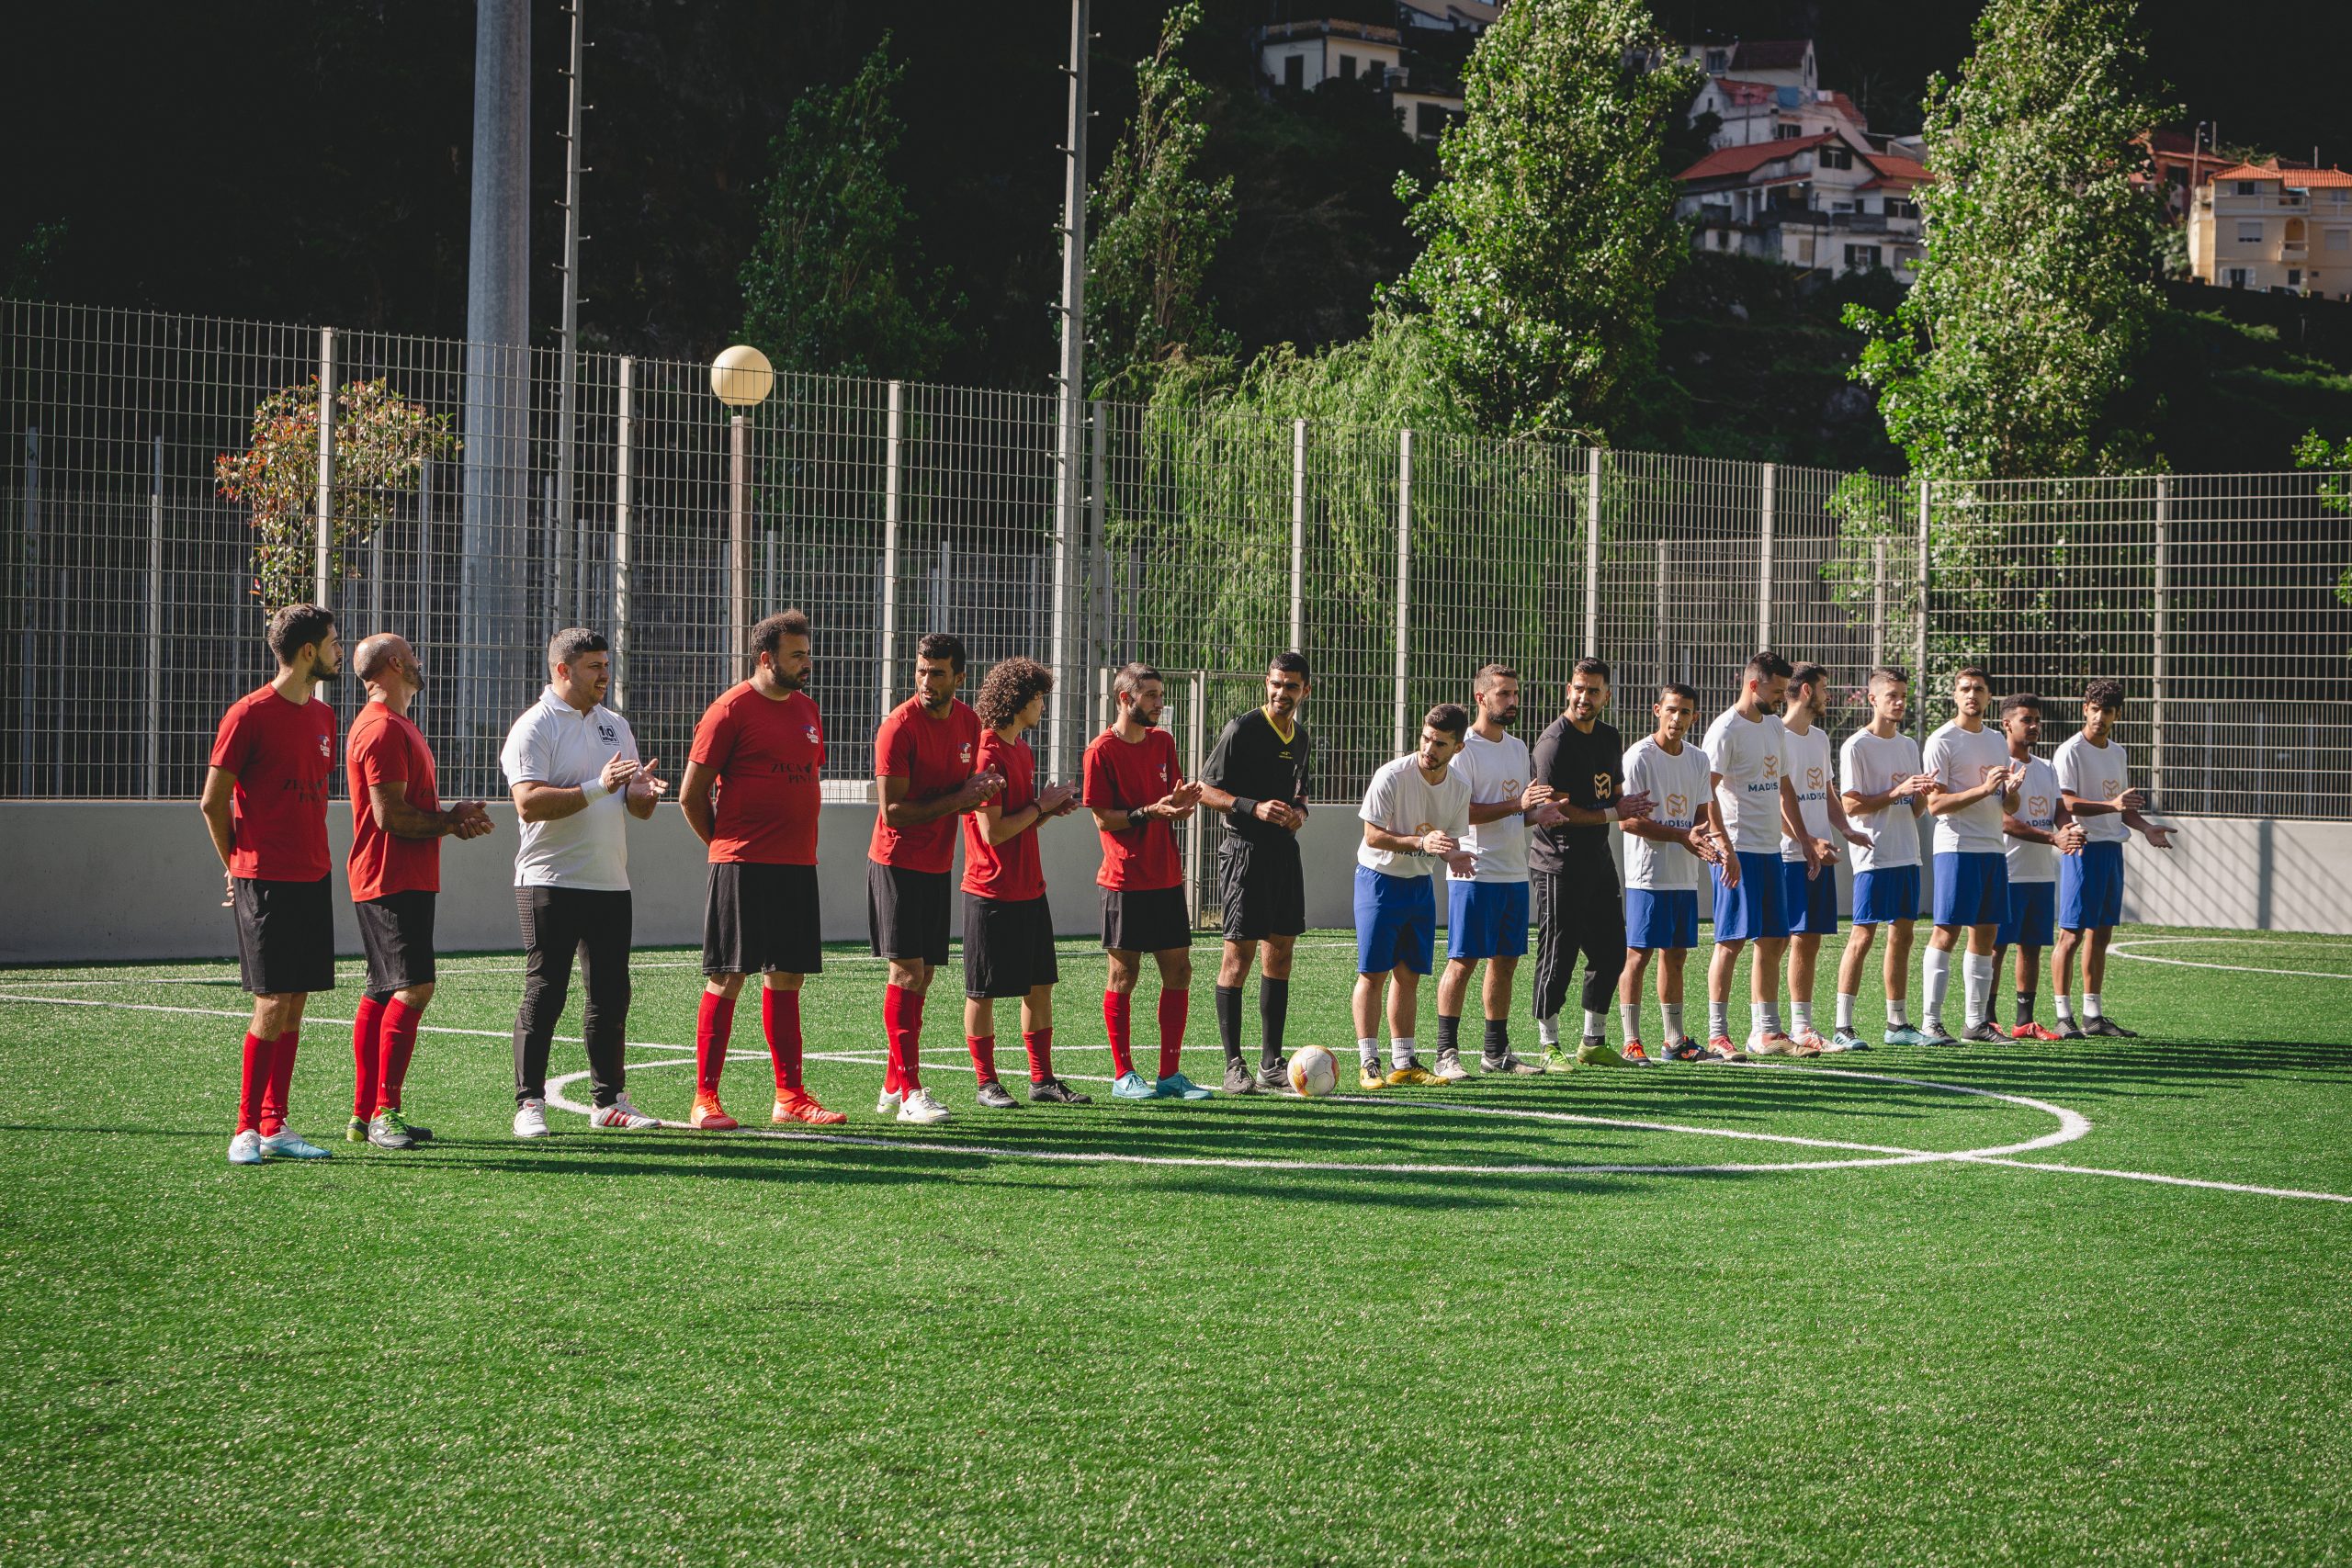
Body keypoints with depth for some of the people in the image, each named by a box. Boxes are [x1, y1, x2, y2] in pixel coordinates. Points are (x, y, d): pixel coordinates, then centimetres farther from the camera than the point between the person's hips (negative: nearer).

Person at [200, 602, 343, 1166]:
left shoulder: (323, 716, 14)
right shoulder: (250, 714, -10)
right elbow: (213, 802, -6)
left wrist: (314, 856, 17)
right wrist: (239, 866, 4)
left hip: (311, 879, 7)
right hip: (265, 881, -7)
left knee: (295, 1003, 6)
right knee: (274, 1003, -8)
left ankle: (275, 1127, 11)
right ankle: (247, 1128, -1)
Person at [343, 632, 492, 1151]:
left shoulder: (397, 725, 20)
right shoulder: (383, 729, -14)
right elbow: (390, 816, -20)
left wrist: (453, 815, 8)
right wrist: (451, 822, -8)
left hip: (407, 881, 11)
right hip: (391, 880, -11)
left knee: (382, 992, 11)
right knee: (414, 987, -15)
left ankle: (365, 1116, 15)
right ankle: (383, 1113, -15)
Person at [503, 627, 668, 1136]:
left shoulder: (616, 725, 16)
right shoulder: (535, 727, -6)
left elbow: (637, 807, 18)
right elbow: (530, 803, -18)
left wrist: (644, 790, -6)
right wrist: (597, 788, -23)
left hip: (611, 883, 6)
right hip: (551, 882, -6)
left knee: (611, 997, 8)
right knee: (544, 994, -4)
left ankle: (609, 1099, 16)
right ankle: (529, 1103, 0)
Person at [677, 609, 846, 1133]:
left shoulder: (807, 709, 15)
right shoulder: (731, 710, -8)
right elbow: (691, 795, -6)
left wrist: (801, 843, 16)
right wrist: (726, 845, 3)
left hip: (797, 865, 7)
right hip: (742, 867, -7)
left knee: (786, 976, 9)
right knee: (728, 976, -6)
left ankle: (789, 1096, 14)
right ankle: (705, 1099, -3)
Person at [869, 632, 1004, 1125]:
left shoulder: (969, 722, 6)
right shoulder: (899, 726, -15)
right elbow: (894, 811, -17)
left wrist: (982, 790, -5)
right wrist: (957, 800, -18)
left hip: (938, 865, 7)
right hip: (897, 862, -7)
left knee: (921, 976, 8)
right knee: (907, 973, -10)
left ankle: (892, 1088, 16)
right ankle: (910, 1093, -9)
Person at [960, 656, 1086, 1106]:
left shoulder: (1022, 749, 14)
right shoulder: (987, 754, -16)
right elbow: (993, 832, -20)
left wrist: (1051, 809, 3)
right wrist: (1041, 805, -11)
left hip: (1029, 889, 9)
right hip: (992, 892, -9)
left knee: (1040, 984, 10)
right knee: (983, 993, 2)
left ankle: (1042, 1080, 17)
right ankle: (987, 1084, 8)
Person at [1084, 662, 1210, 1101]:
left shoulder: (1163, 742, 12)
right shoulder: (1101, 751, -8)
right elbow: (1103, 819, -10)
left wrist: (1181, 800, -6)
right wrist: (1150, 812, -22)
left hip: (1166, 878, 6)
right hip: (1126, 880, -6)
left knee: (1178, 970, 4)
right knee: (1124, 975, 0)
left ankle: (1170, 1073, 11)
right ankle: (1124, 1075, 7)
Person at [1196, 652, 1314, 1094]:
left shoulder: (1301, 738, 13)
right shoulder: (1242, 729, -9)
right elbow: (1205, 790, -10)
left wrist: (1299, 810, 5)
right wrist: (1254, 807, -21)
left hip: (1285, 850, 7)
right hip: (1245, 850, -7)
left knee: (1280, 952, 8)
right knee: (1240, 951, -7)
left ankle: (1271, 1064, 14)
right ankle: (1233, 1065, -4)